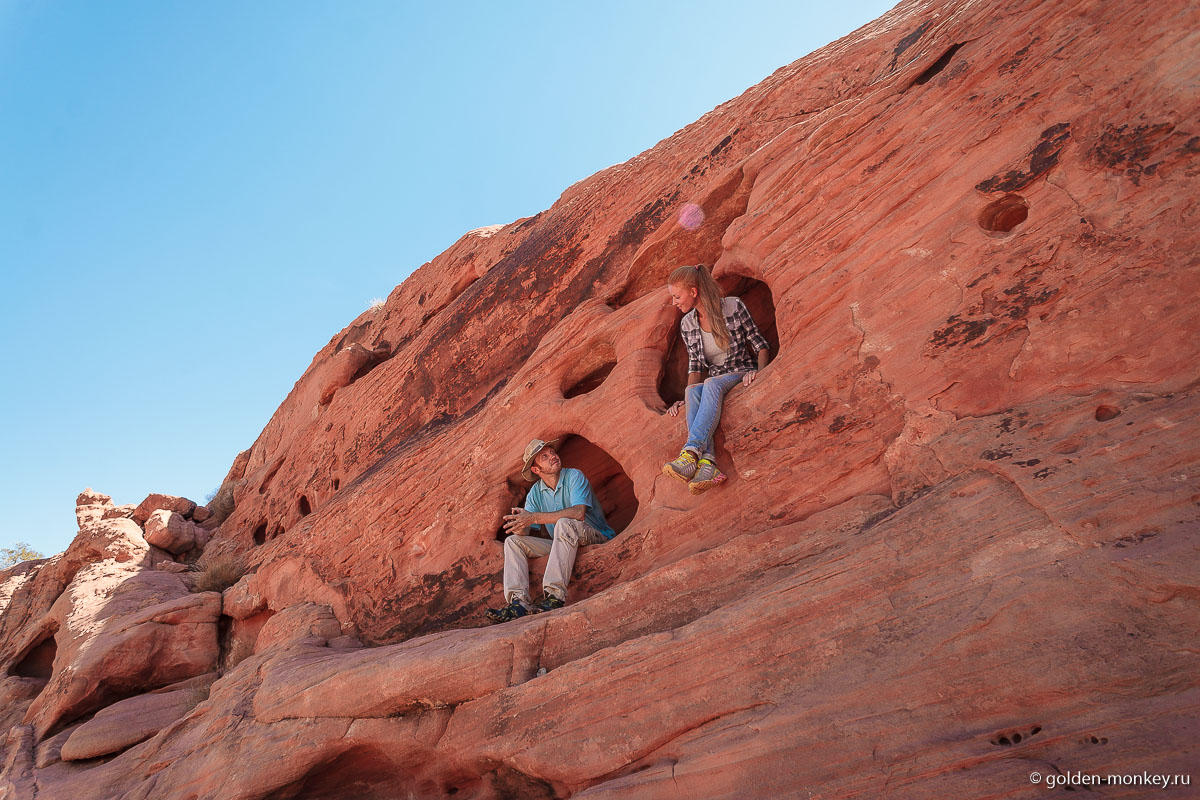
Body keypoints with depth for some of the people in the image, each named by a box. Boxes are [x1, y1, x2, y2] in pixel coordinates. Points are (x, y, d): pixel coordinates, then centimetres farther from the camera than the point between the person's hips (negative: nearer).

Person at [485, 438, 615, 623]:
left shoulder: (574, 476, -10)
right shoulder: (535, 492, 6)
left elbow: (578, 513, -28)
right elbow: (524, 531, 0)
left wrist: (535, 517, -29)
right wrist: (518, 525, -27)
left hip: (596, 539, -6)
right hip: (563, 544, 6)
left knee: (564, 524, -36)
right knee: (513, 541, -5)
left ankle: (555, 596, -41)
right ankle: (518, 602, -24)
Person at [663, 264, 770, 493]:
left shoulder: (733, 307, -6)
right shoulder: (687, 324, 6)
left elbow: (761, 345, -2)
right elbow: (695, 367, 6)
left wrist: (759, 371, -20)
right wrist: (685, 400, -7)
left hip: (742, 378, -3)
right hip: (714, 384, 3)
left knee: (711, 384, -37)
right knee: (694, 391, -33)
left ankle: (691, 453, -52)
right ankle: (707, 464, -50)